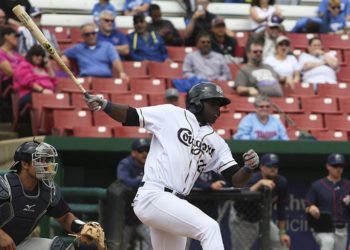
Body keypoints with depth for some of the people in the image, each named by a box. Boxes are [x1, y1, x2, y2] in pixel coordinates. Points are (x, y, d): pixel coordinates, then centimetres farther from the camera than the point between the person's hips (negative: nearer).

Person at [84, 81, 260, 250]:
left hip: (175, 205, 8)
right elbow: (129, 116, 3)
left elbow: (236, 180, 11)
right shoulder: (171, 115, 4)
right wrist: (104, 105, -15)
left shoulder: (216, 143, 17)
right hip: (152, 197, -8)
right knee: (209, 228, -21)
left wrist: (249, 167, -10)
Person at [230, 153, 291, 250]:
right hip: (242, 219, -5)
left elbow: (281, 209, -4)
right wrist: (260, 183, -59)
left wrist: (282, 233, -5)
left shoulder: (281, 182, -14)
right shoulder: (253, 179, -30)